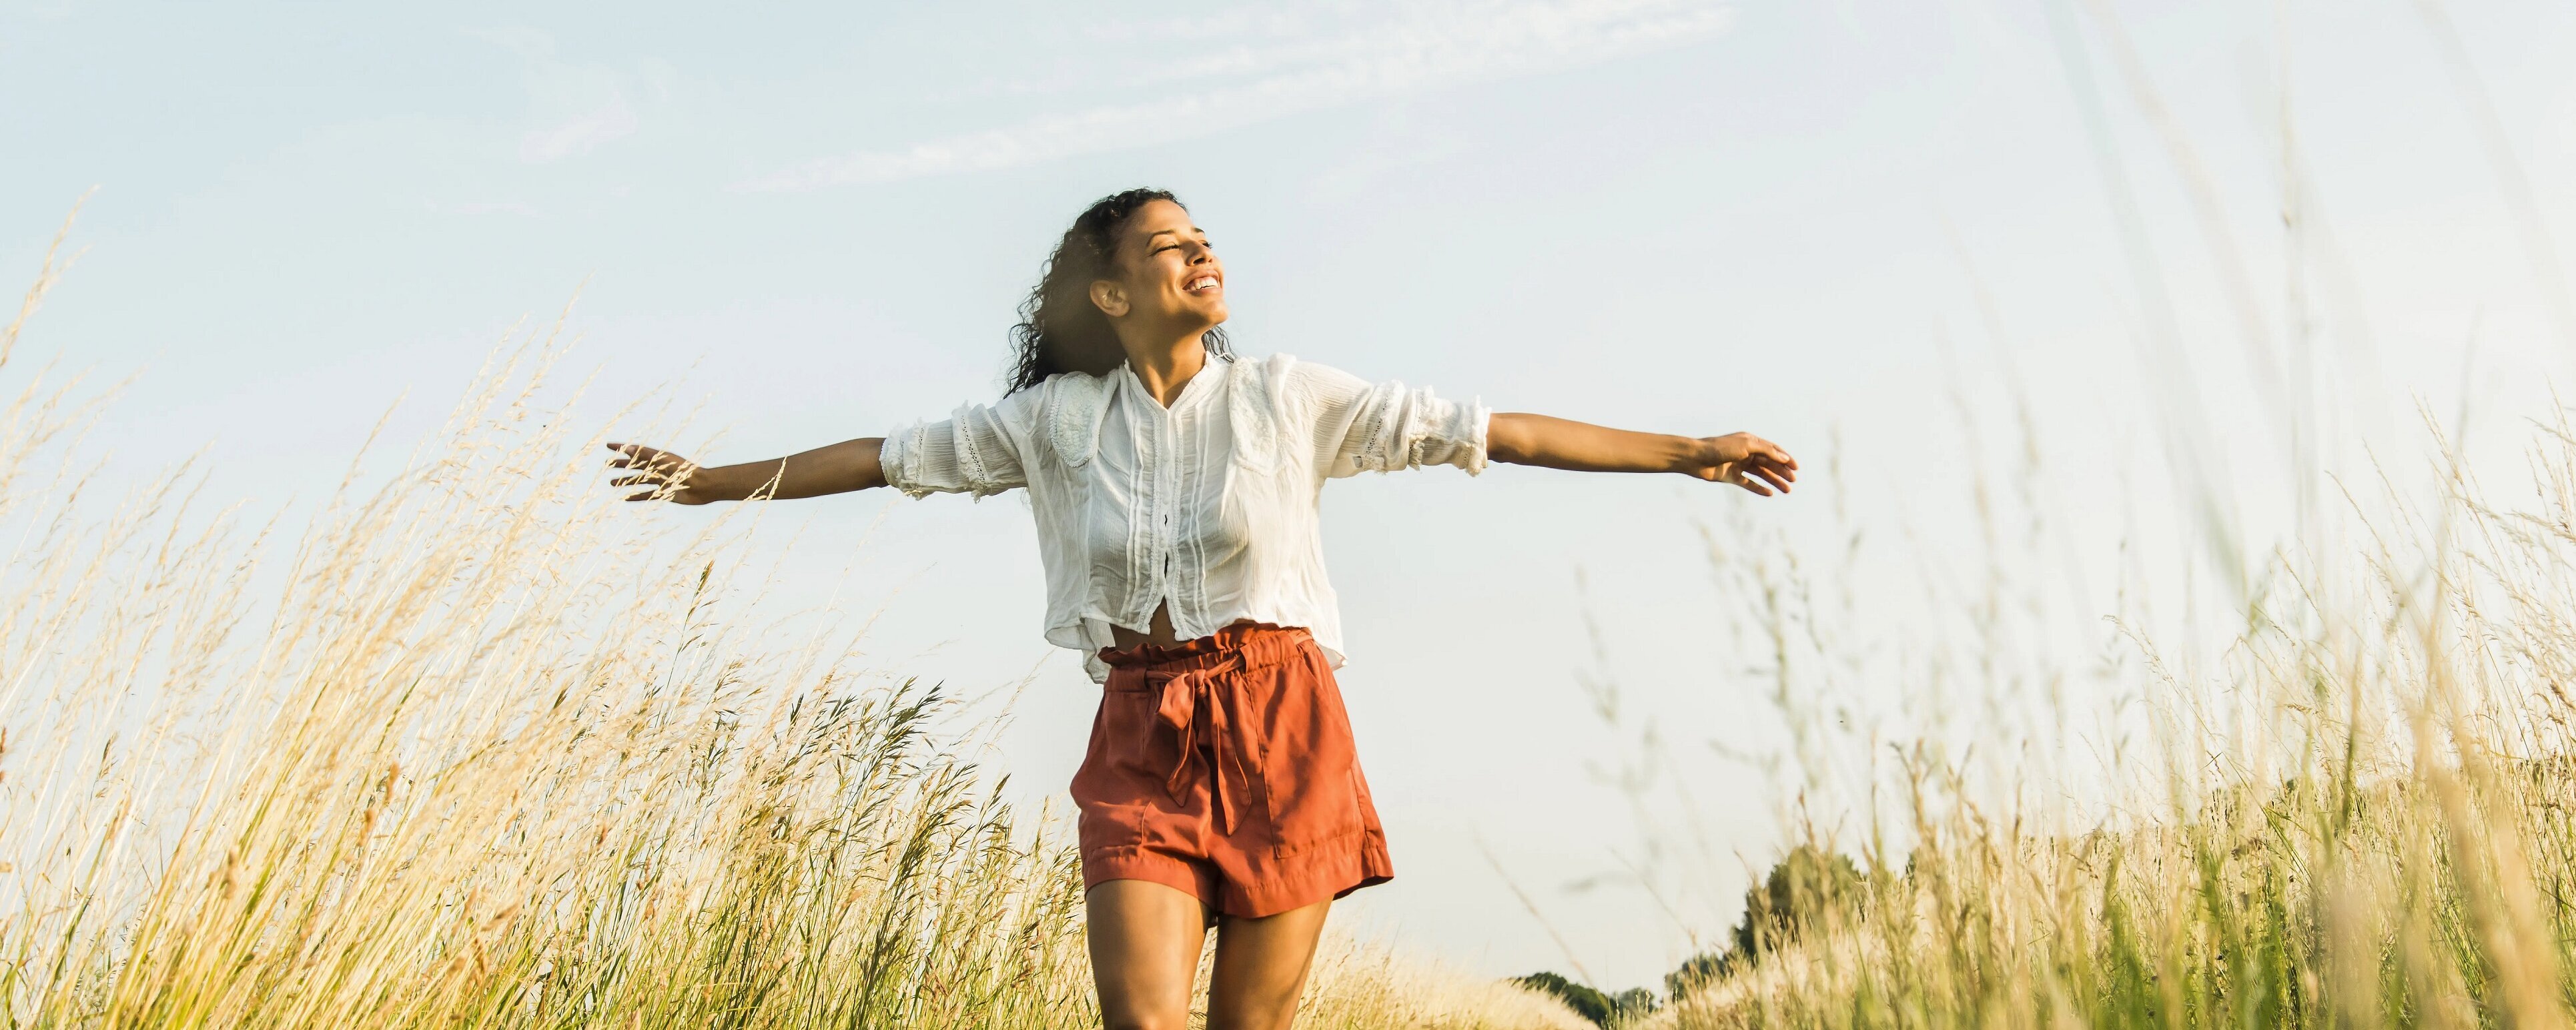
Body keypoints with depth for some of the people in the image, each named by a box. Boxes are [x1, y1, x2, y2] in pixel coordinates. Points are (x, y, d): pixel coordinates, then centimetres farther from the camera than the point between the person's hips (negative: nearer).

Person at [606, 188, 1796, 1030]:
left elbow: (1489, 431, 1)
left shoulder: (1290, 399, 1)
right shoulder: (1057, 417, 6)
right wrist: (714, 482, 19)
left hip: (1278, 729, -1)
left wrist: (1682, 453, 0)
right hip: (1141, 741, 1)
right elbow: (891, 456, 14)